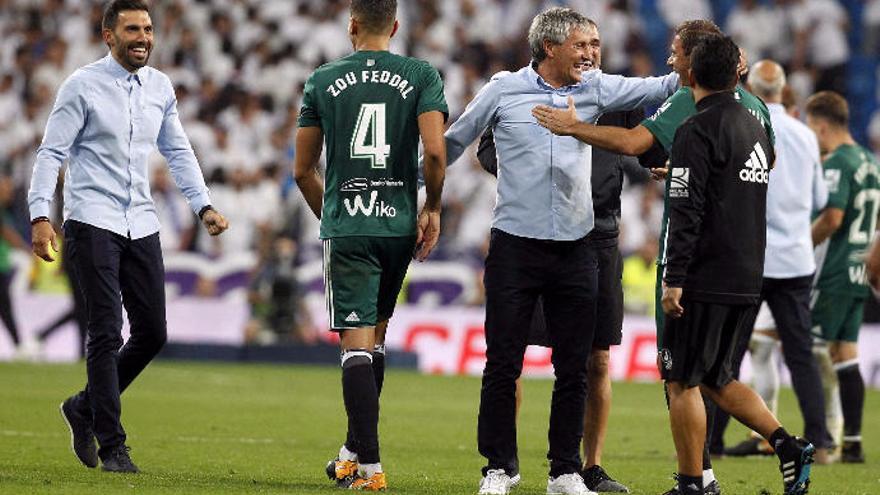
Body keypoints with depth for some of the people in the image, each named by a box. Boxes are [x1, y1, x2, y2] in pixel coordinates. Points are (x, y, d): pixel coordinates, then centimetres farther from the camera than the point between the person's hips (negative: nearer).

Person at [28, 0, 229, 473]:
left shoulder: (160, 87, 11)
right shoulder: (83, 86, -5)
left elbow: (178, 151, 20)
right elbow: (51, 152, -6)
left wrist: (203, 206, 10)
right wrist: (40, 216, -15)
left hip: (141, 225, 6)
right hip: (92, 223, -6)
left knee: (152, 333, 3)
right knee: (107, 334, -9)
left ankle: (85, 407, 24)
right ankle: (112, 446, -5)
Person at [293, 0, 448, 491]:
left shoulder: (323, 81, 4)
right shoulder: (422, 76, 1)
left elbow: (303, 170, 8)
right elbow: (435, 152, -11)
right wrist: (432, 209, 4)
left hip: (346, 227, -1)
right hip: (399, 225, 1)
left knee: (357, 342, -5)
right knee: (374, 338, 17)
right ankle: (355, 450, 23)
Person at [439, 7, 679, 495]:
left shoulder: (594, 89, 5)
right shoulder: (505, 89, -1)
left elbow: (656, 89, 0)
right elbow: (454, 141, 9)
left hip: (575, 249, 3)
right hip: (515, 247, -3)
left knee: (574, 368, 5)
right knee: (503, 364, -1)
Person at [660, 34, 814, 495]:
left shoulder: (697, 130, -12)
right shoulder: (755, 127, 13)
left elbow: (686, 211, -18)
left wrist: (674, 279, -18)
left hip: (706, 283, -8)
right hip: (747, 282, 8)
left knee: (682, 382, -1)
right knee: (714, 378, 17)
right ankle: (786, 445, 4)